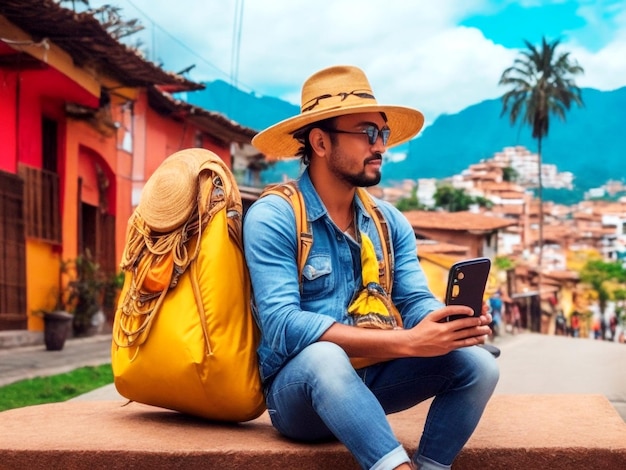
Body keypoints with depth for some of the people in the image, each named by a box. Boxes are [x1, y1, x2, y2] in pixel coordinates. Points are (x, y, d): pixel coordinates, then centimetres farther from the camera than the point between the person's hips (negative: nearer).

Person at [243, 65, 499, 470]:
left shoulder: (390, 222, 8)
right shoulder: (272, 218, -12)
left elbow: (416, 302, 0)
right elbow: (283, 327, -23)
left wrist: (453, 324, -26)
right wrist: (407, 341, -30)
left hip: (371, 379, 6)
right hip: (299, 387, -5)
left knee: (476, 362, -16)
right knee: (323, 355, -37)